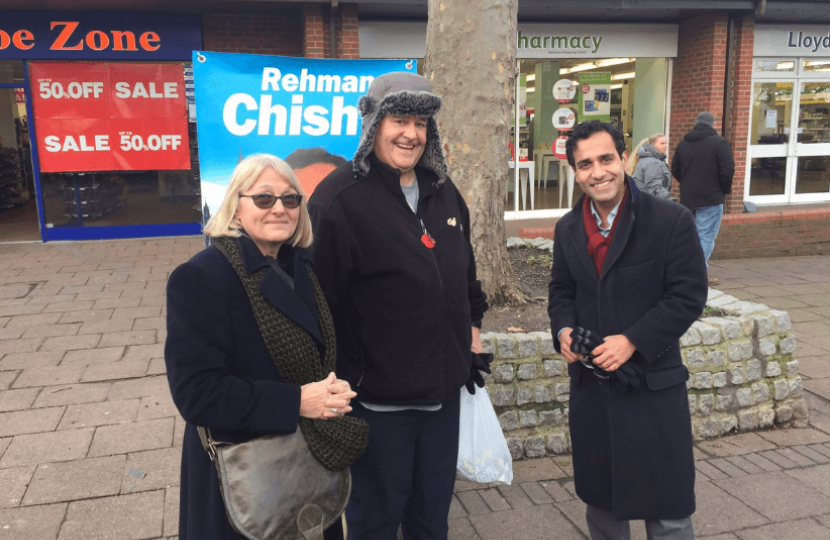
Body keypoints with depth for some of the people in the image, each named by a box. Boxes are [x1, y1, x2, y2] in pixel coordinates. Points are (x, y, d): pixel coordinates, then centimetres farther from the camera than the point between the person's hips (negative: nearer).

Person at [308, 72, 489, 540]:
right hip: (379, 394, -6)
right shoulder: (340, 197, -16)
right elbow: (322, 296, -16)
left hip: (444, 386, 6)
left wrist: (472, 324, 18)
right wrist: (341, 382, -13)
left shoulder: (443, 192, 7)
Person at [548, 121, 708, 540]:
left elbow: (689, 295, -13)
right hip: (590, 384, 5)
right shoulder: (567, 229, 5)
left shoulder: (671, 221, -11)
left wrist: (632, 341, -21)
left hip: (653, 386, -4)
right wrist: (563, 330, -8)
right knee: (599, 495, 21)